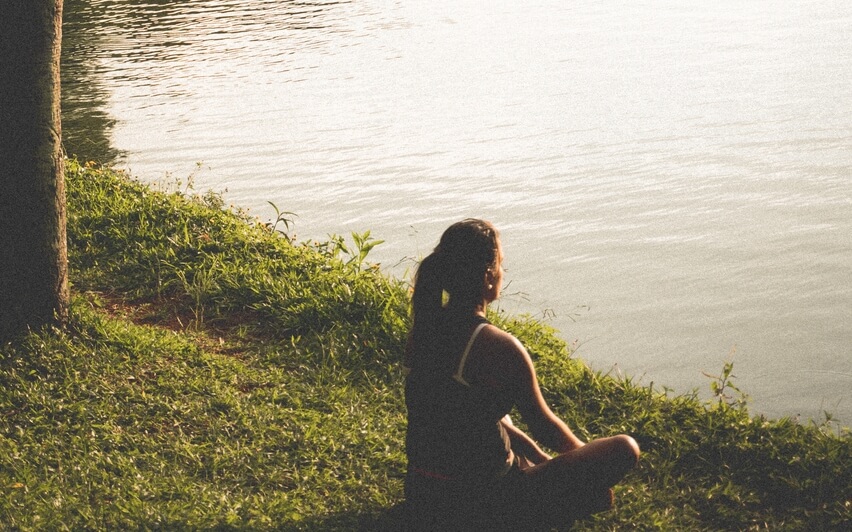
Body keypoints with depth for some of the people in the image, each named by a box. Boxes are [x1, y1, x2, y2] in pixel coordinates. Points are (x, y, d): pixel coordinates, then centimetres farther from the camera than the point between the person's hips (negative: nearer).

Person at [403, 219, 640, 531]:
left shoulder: (421, 333, 0)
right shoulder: (499, 348, -22)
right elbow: (543, 426, -7)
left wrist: (541, 460, 16)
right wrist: (584, 455, 16)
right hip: (481, 506, -8)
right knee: (624, 449, -1)